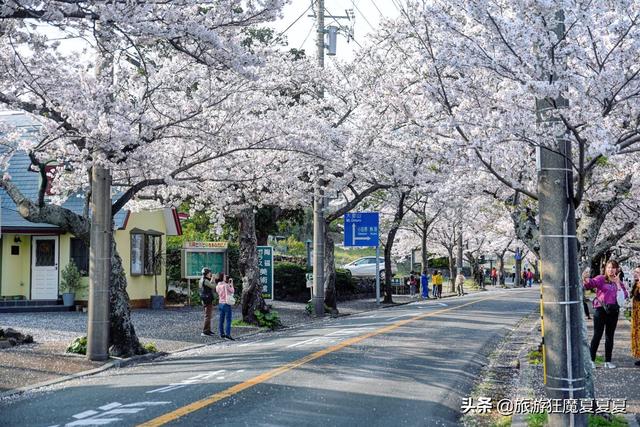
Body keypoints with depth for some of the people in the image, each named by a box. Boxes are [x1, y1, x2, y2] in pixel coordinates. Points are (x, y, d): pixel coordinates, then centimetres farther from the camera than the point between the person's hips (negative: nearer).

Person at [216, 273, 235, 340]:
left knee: (221, 319, 11)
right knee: (228, 319, -6)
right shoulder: (226, 285, -15)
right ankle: (227, 334, -13)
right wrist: (231, 284, 8)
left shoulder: (217, 286, 6)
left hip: (220, 304, 7)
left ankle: (221, 333, 16)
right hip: (226, 304, -7)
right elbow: (232, 291, -2)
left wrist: (228, 284, 18)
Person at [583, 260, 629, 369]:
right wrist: (586, 279, -46)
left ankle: (608, 361, 17)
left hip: (613, 311, 5)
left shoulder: (618, 282, 11)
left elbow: (625, 295, -1)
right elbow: (592, 283, -23)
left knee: (610, 336, 10)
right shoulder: (601, 279, -2)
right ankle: (591, 360, 1)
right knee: (597, 335, -6)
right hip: (601, 309, -4)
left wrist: (617, 283, -9)